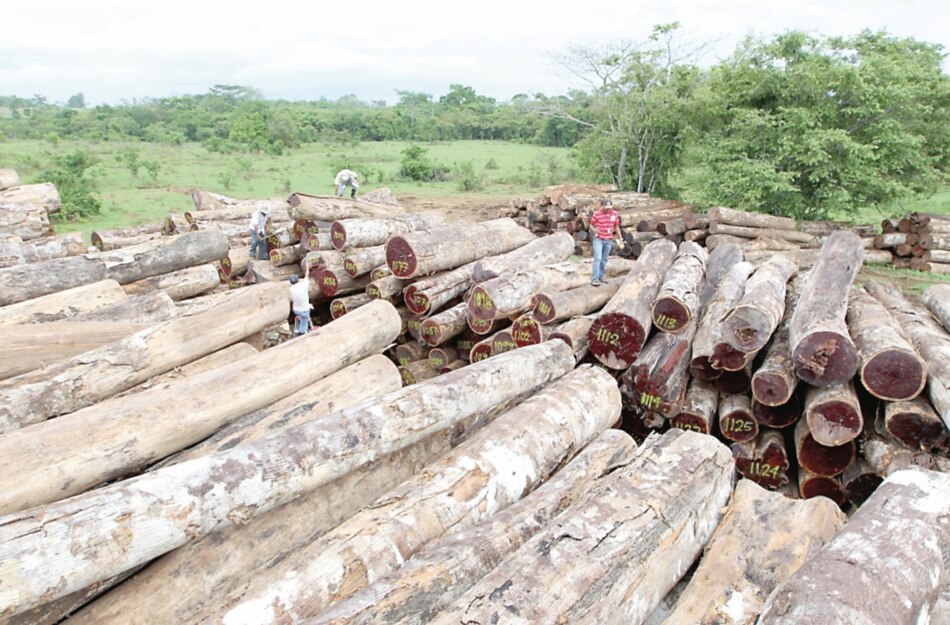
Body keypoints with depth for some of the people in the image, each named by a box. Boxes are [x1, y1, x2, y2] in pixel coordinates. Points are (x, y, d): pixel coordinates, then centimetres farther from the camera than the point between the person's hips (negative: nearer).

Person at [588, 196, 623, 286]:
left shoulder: (614, 214, 1)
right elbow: (591, 225, -3)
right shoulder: (596, 214, -12)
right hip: (598, 239, -4)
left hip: (609, 240, 5)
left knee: (604, 260, 9)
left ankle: (600, 277, 18)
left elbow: (616, 226, 11)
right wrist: (594, 230, -25)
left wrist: (620, 238, 9)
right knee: (598, 258, -14)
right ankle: (594, 279, -15)